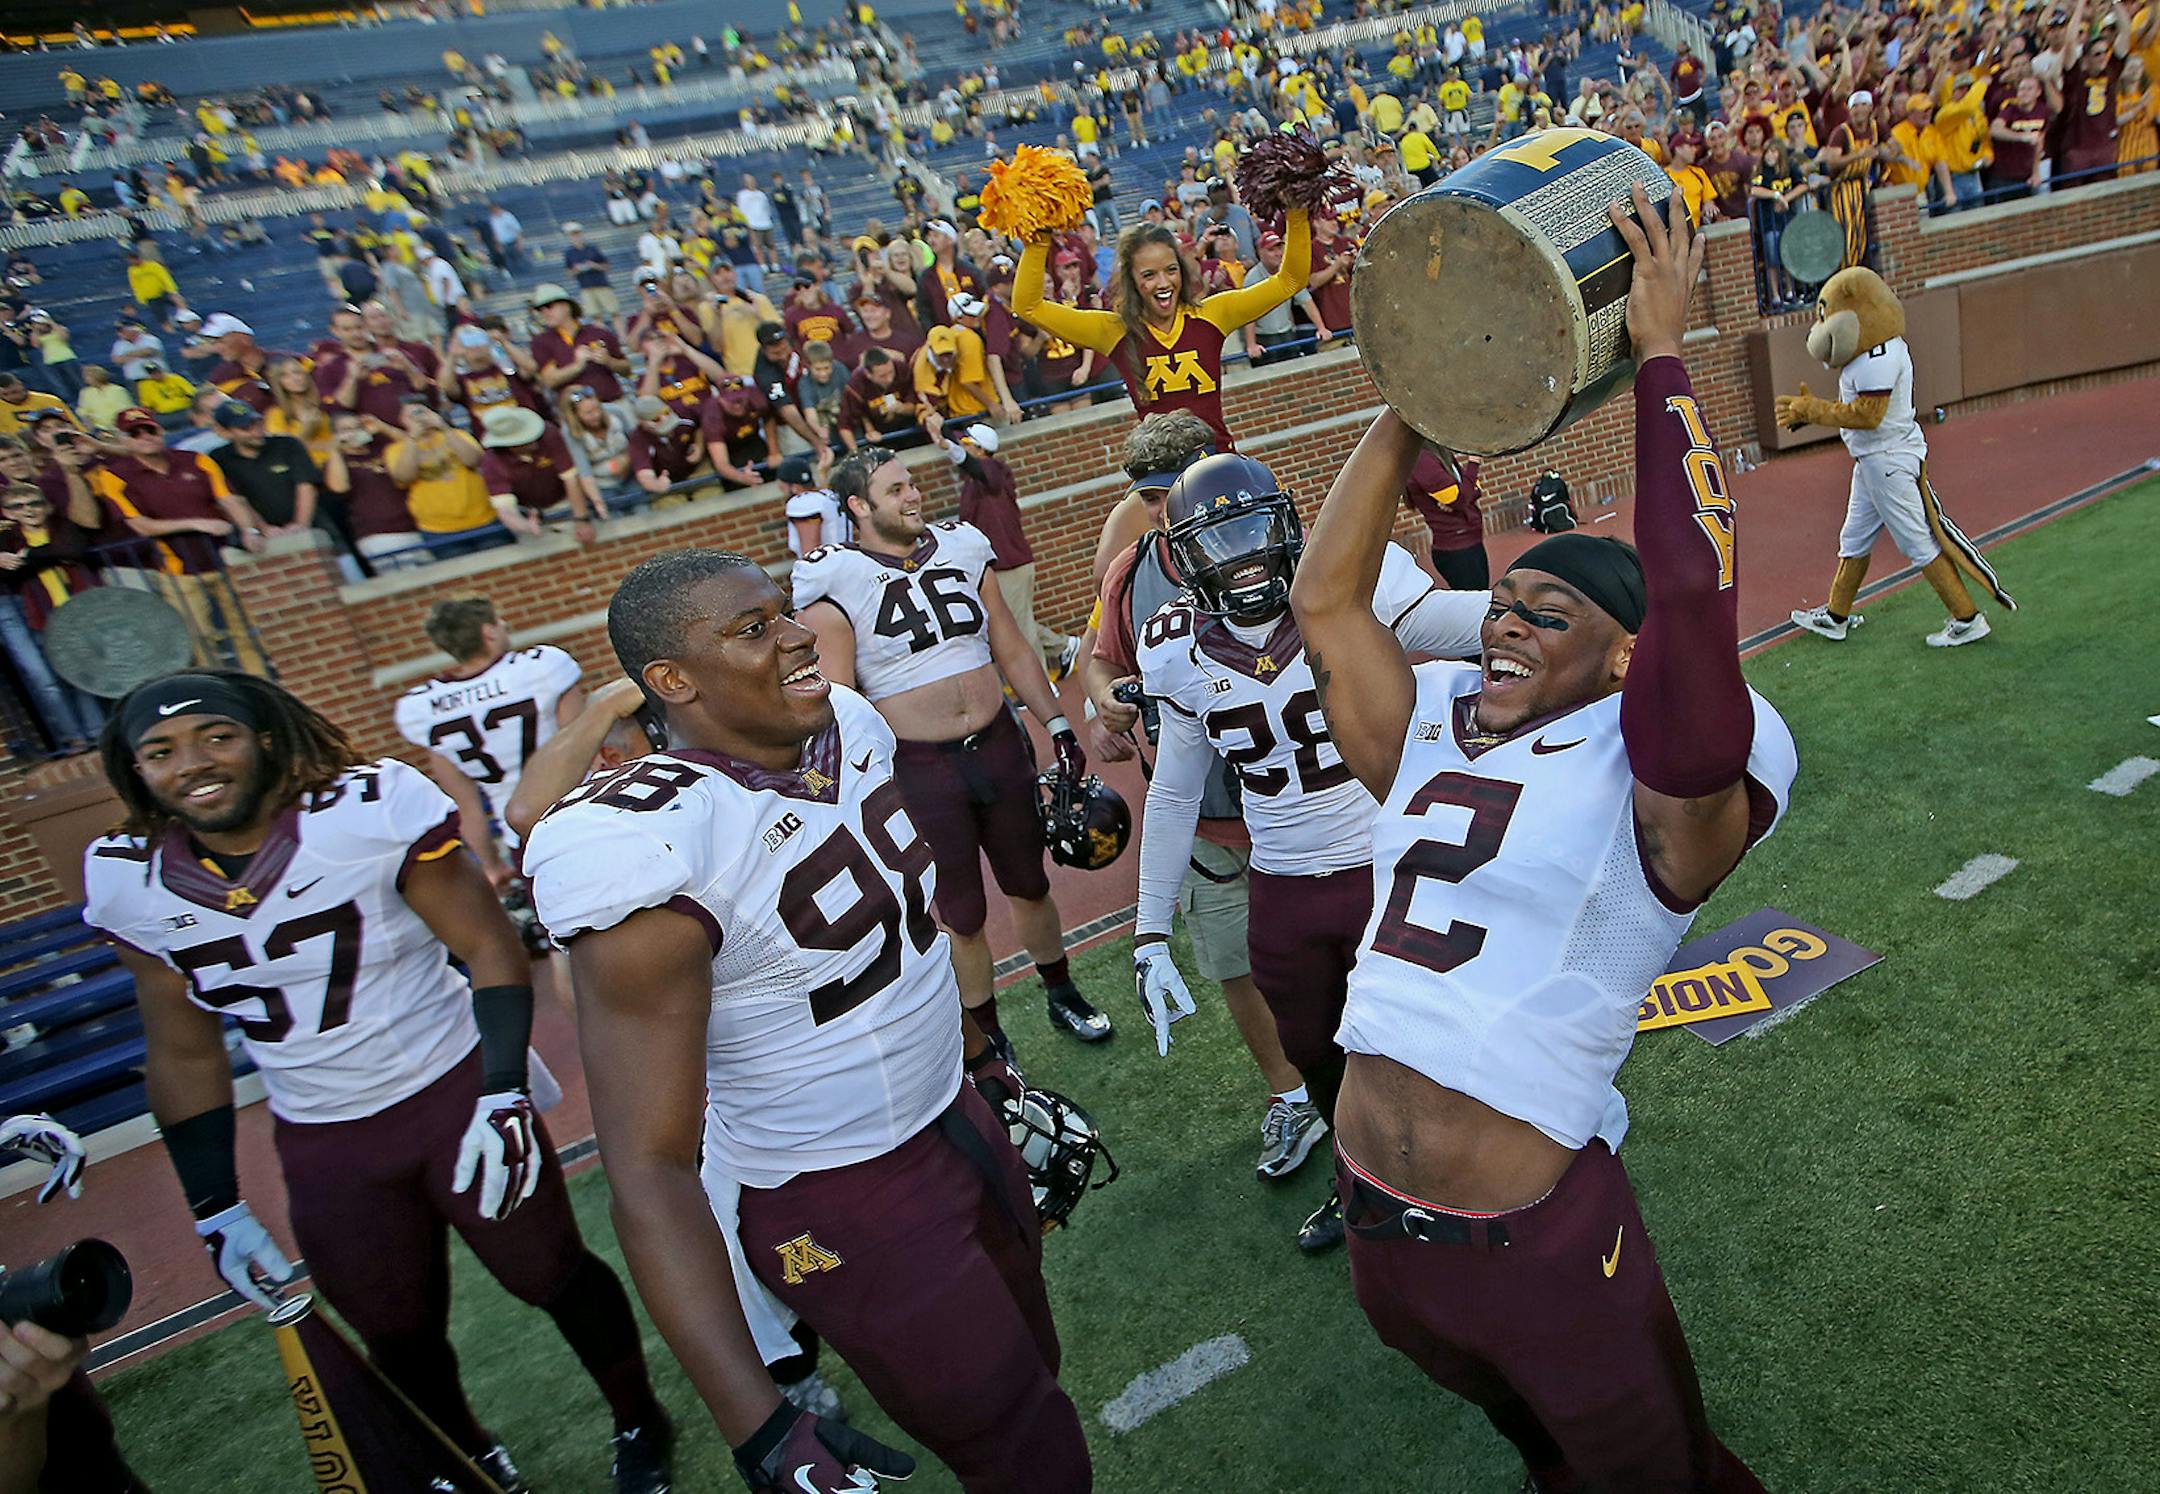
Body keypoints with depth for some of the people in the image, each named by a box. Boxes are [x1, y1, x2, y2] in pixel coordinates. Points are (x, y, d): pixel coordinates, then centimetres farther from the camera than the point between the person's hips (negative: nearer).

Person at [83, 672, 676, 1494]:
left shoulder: (369, 809, -19)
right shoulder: (126, 880, -3)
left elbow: (489, 947, -14)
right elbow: (184, 1056, 7)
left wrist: (503, 1097, -22)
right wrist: (216, 1212, 7)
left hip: (454, 1095, -4)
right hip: (322, 1146, 4)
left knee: (554, 1278, 9)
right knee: (399, 1339, 16)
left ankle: (640, 1428, 36)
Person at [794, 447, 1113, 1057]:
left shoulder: (959, 549, 4)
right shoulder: (837, 583, -11)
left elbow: (1014, 651, 11)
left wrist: (1058, 726, 8)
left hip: (1000, 746, 4)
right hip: (917, 769, -4)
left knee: (1030, 885, 19)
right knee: (961, 915, 10)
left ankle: (1063, 996, 43)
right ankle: (988, 1042, 31)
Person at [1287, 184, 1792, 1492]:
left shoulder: (1655, 787, -14)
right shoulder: (1430, 738, 2)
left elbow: (1696, 598, -30)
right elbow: (1324, 603, 1)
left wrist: (1662, 353, -21)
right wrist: (1414, 402, 0)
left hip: (1536, 1240, -5)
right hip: (1375, 1221, 5)